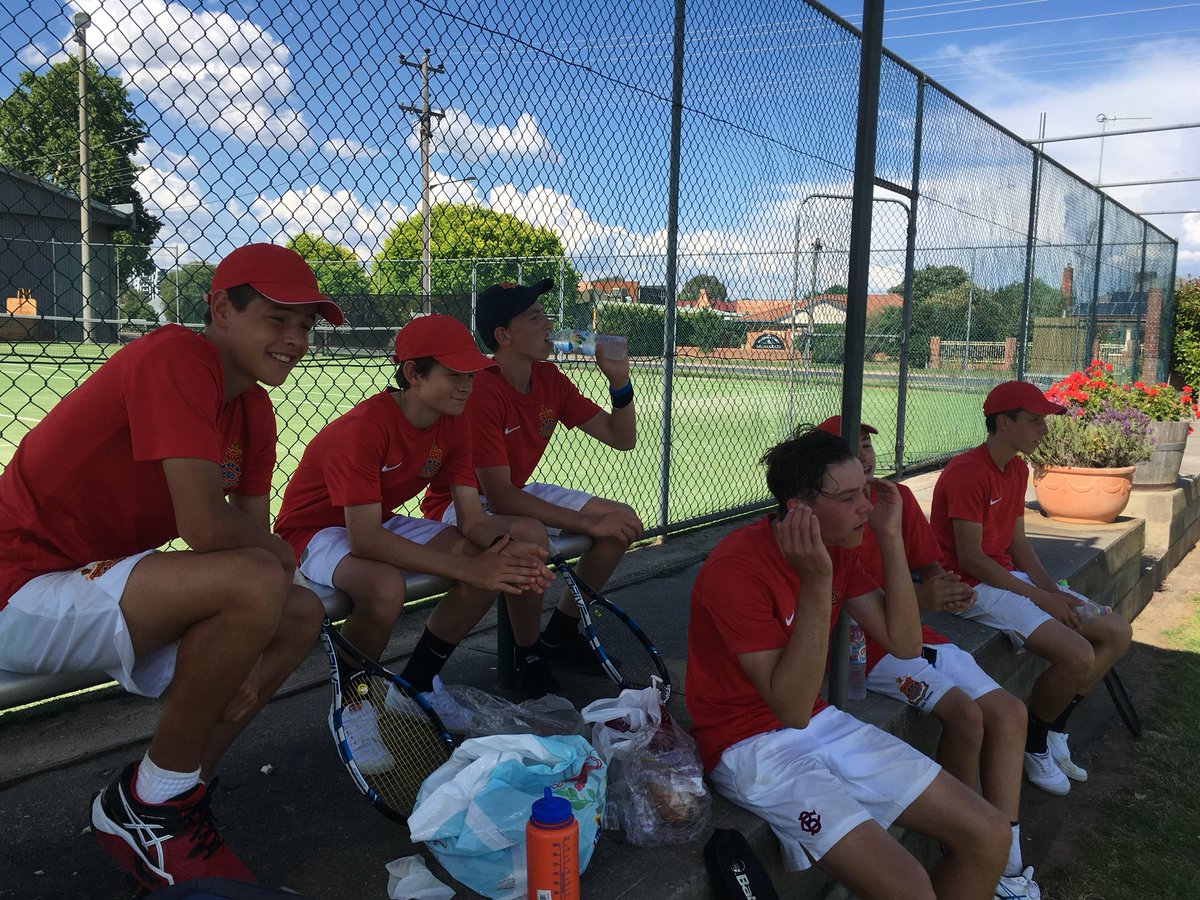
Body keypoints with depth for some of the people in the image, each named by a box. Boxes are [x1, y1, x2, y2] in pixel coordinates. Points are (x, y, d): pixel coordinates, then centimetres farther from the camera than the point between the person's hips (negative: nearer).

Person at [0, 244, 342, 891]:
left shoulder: (254, 409, 8)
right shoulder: (176, 360, -21)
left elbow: (252, 538, 7)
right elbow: (205, 526, -29)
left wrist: (246, 655, -6)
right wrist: (279, 553, -8)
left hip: (101, 582, 10)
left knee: (303, 614, 6)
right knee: (257, 583, -30)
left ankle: (172, 794, 7)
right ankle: (150, 802, -7)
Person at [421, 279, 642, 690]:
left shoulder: (549, 378, -3)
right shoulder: (481, 392, -27)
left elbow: (622, 438, 1)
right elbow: (499, 497, -32)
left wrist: (619, 380, -17)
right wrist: (590, 523, -31)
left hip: (516, 494, 8)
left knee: (624, 521, -1)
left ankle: (559, 634, 13)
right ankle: (522, 653, -12)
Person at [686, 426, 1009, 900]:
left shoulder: (836, 548, 1)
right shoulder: (736, 569, -24)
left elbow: (905, 643, 0)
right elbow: (792, 708, -26)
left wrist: (890, 538, -8)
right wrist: (817, 582, -32)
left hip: (821, 721, 8)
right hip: (751, 745, -8)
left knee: (989, 836, 1)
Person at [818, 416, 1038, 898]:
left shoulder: (900, 497, 9)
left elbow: (929, 566, 12)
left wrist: (943, 587, -13)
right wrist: (916, 599, -27)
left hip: (915, 632, 7)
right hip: (865, 645, -7)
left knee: (1009, 712, -5)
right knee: (966, 714, -23)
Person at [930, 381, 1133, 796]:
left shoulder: (1018, 469, 10)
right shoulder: (967, 473, -21)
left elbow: (1017, 542, 13)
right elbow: (971, 559, -22)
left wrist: (1055, 591, -2)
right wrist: (1041, 598, -17)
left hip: (1008, 575, 10)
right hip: (975, 587, -10)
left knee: (1118, 633, 6)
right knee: (1079, 655, -23)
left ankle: (1052, 733, 14)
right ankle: (1033, 747, 4)